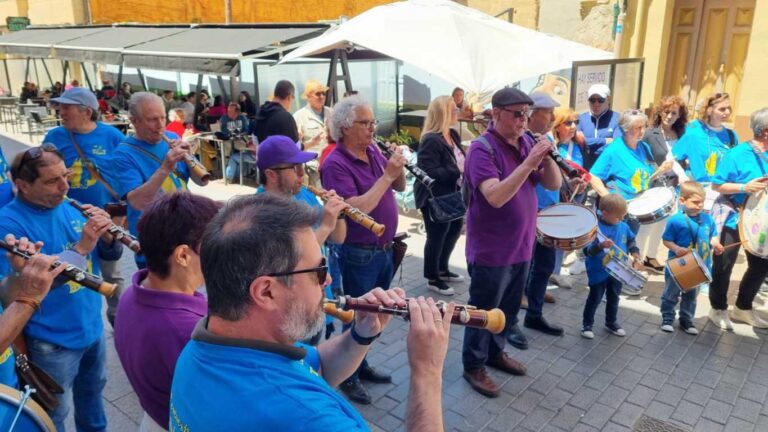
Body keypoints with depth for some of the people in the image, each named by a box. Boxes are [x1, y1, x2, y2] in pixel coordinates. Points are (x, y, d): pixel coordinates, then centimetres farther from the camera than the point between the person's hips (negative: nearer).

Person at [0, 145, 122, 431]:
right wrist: (81, 248, -33)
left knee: (92, 391, 27)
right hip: (53, 343, -6)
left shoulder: (68, 207, 0)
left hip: (92, 327, 6)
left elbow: (111, 255, 5)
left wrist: (107, 236, -18)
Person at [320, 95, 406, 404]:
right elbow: (356, 209, -28)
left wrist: (398, 167, -10)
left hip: (384, 249, 8)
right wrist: (386, 175, -26)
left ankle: (362, 365, 39)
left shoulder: (373, 151, 3)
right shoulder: (336, 163, -19)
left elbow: (400, 188, 9)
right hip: (358, 255, -8)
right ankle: (348, 377, 26)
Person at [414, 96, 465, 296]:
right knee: (436, 237, 3)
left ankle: (442, 269, 38)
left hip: (452, 196, 10)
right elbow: (429, 172, -28)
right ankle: (432, 278, 20)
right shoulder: (431, 140, -21)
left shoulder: (452, 135, 8)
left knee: (455, 229, 19)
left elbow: (460, 161, 19)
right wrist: (457, 171, -27)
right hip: (435, 199, -10)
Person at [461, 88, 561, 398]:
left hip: (521, 245, 8)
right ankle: (473, 366, 25)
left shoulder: (527, 142, 4)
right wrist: (529, 163, -33)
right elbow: (495, 196, -30)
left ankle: (496, 352, 41)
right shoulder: (482, 148, -19)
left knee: (509, 308, 21)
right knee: (483, 311, 8)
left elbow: (553, 184, 2)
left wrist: (547, 157, -16)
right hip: (490, 250, -7)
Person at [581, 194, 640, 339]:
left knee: (613, 298, 21)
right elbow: (587, 250, -27)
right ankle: (587, 324, 23)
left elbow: (631, 241, 15)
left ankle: (612, 322, 40)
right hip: (599, 272, -6)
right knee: (595, 299, 8)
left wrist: (635, 255, -1)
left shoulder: (623, 227, -2)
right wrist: (601, 245, -44)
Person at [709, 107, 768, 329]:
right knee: (723, 266, 3)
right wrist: (744, 187, -25)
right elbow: (716, 185, -14)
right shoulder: (737, 154, -16)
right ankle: (719, 309, 21)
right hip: (732, 219, -7)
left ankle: (743, 308, 31)